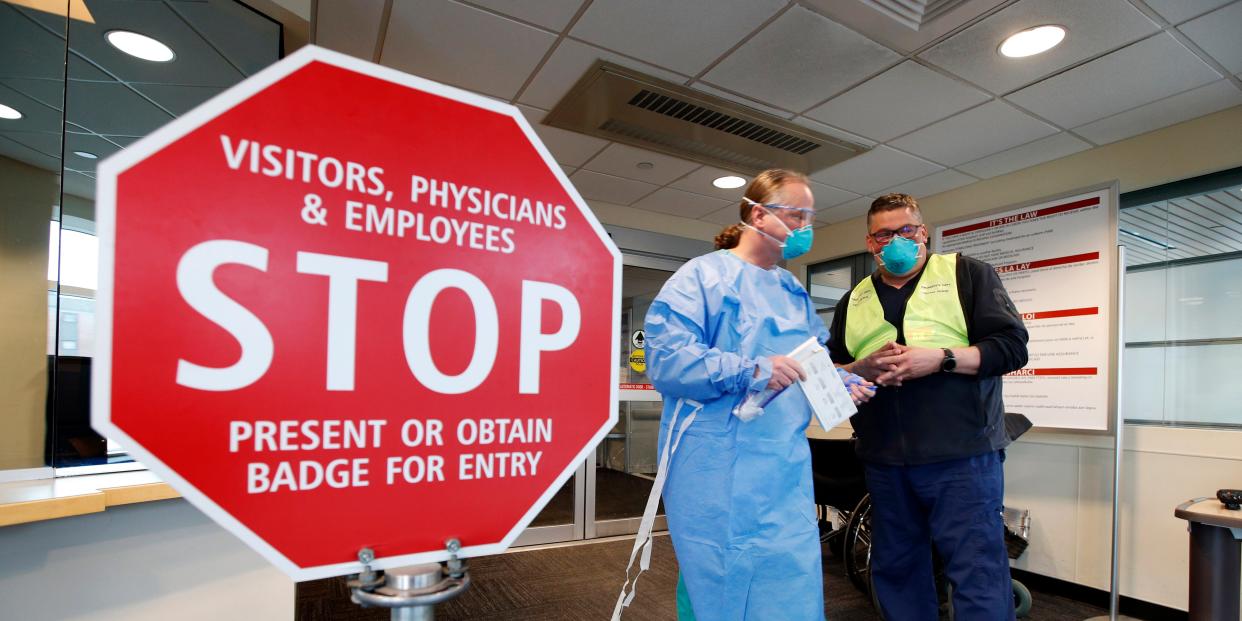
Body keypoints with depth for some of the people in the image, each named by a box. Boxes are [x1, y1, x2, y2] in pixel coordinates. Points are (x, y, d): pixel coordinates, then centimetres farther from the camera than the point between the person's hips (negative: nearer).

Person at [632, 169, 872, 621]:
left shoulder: (794, 292, 17)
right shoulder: (705, 274, -7)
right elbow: (665, 358, -19)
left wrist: (843, 384, 4)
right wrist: (750, 371, -25)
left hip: (787, 466, 7)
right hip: (720, 469, -7)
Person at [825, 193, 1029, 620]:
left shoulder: (966, 273, 4)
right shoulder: (854, 300, 13)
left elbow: (1011, 345, -4)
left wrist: (940, 358, -18)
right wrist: (862, 368, -8)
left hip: (961, 454, -4)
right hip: (884, 460, 4)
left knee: (977, 570, -1)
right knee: (895, 570, 16)